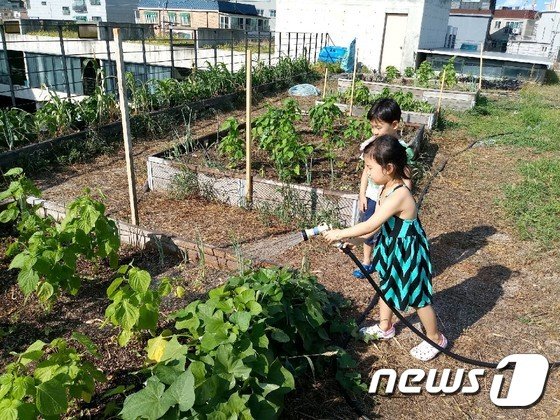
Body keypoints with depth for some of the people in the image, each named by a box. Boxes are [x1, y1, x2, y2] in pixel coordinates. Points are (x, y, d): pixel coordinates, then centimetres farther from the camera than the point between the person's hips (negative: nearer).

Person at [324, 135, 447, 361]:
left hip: (408, 253, -9)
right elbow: (376, 225, 0)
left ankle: (436, 339, 33)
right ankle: (385, 327, 47)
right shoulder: (387, 189, -4)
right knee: (386, 287, 24)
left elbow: (370, 225, -33)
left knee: (418, 298, 10)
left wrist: (341, 234, -24)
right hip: (392, 248, 9)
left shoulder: (398, 195, -33)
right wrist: (350, 238, -6)